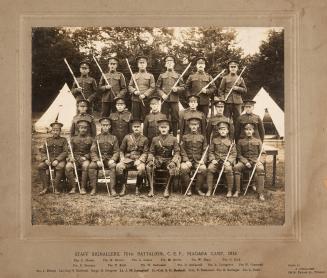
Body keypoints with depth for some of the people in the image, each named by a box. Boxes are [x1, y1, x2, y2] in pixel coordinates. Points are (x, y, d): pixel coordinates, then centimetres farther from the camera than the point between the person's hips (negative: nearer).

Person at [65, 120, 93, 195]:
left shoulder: (90, 139, 12)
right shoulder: (73, 139, 17)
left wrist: (85, 157, -10)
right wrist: (71, 157, -8)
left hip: (85, 158, -2)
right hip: (75, 158, 2)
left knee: (86, 166, -38)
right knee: (68, 166, -32)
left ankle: (83, 188, -29)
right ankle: (73, 187, -22)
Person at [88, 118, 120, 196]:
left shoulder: (113, 138, 11)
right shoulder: (97, 138, 11)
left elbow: (116, 151, 6)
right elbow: (93, 151, 3)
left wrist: (113, 159, -15)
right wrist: (97, 160, -16)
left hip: (109, 159, -1)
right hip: (98, 158, 1)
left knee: (113, 165, -34)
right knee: (91, 165, -30)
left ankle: (112, 188, -31)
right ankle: (94, 188, -20)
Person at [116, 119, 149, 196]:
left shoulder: (144, 139, 8)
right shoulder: (127, 137, 10)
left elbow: (145, 152, 4)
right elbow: (121, 150, 14)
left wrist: (140, 160, -12)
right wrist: (122, 158, -3)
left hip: (139, 159, -1)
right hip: (128, 159, 1)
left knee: (141, 168, -35)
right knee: (119, 166, -30)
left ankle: (137, 187, -12)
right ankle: (124, 187, -15)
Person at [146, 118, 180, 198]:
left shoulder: (173, 139, 5)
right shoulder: (155, 139, 9)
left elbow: (177, 152, 0)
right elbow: (151, 152, 10)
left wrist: (173, 161, -18)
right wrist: (150, 160, -12)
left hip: (169, 159, -1)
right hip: (157, 159, 1)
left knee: (173, 168, -36)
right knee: (148, 167, -30)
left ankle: (167, 189, -23)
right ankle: (151, 189, -23)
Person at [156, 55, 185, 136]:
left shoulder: (178, 76, 9)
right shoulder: (162, 76, 9)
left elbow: (183, 87, 7)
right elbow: (157, 87, 7)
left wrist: (177, 89, -12)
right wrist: (162, 94, -8)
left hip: (175, 100, 0)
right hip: (165, 100, 0)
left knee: (175, 119, 2)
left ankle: (175, 136, 10)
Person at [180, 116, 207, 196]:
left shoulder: (202, 137, 13)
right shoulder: (185, 137, 11)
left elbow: (205, 150, 8)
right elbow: (182, 150, 4)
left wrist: (203, 160, -9)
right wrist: (186, 160, -11)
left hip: (198, 160, 0)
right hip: (188, 160, 0)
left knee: (203, 169, -31)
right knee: (183, 168, -33)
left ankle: (198, 188, -10)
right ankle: (188, 188, -14)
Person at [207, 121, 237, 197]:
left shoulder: (230, 141, 8)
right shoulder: (214, 140, 13)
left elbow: (233, 153, 4)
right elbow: (210, 151, 13)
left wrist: (229, 161, -13)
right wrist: (212, 159, -5)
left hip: (226, 161, -2)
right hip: (216, 160, 2)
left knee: (229, 169, -34)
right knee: (210, 168, -29)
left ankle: (229, 191, -18)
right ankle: (209, 190, -18)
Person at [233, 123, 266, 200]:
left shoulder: (258, 141, 10)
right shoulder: (240, 142, 10)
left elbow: (263, 153, 8)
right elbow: (239, 155, 6)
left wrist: (260, 161, -13)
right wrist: (246, 162, -11)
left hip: (255, 160, -1)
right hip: (244, 160, 1)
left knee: (260, 169, -35)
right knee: (236, 167, -30)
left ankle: (260, 193, -32)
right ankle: (237, 190, -22)